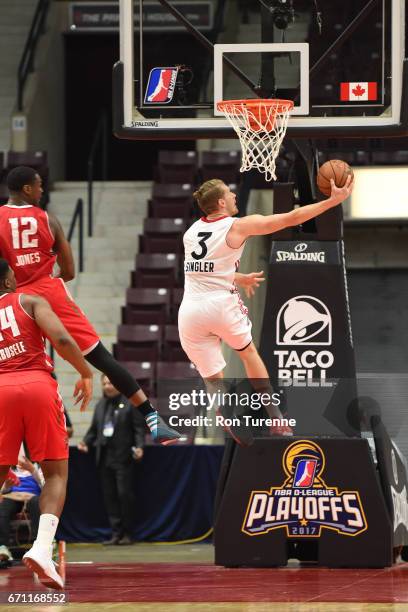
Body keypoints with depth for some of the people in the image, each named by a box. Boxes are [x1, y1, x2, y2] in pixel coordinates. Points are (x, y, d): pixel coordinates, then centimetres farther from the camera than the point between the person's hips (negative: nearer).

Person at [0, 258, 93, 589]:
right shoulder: (30, 301, 11)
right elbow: (61, 339, -5)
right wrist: (86, 373, 7)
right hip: (38, 386, -2)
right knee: (57, 473, 6)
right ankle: (42, 548, -16)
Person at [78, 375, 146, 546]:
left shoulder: (130, 403, -1)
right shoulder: (100, 405, 17)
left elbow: (139, 428, -5)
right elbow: (94, 429, 20)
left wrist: (139, 447, -18)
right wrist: (86, 442, 3)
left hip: (123, 457, -6)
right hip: (104, 457, 6)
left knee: (124, 494, -7)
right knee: (109, 496, 3)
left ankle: (127, 533, 1)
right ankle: (116, 533, 6)